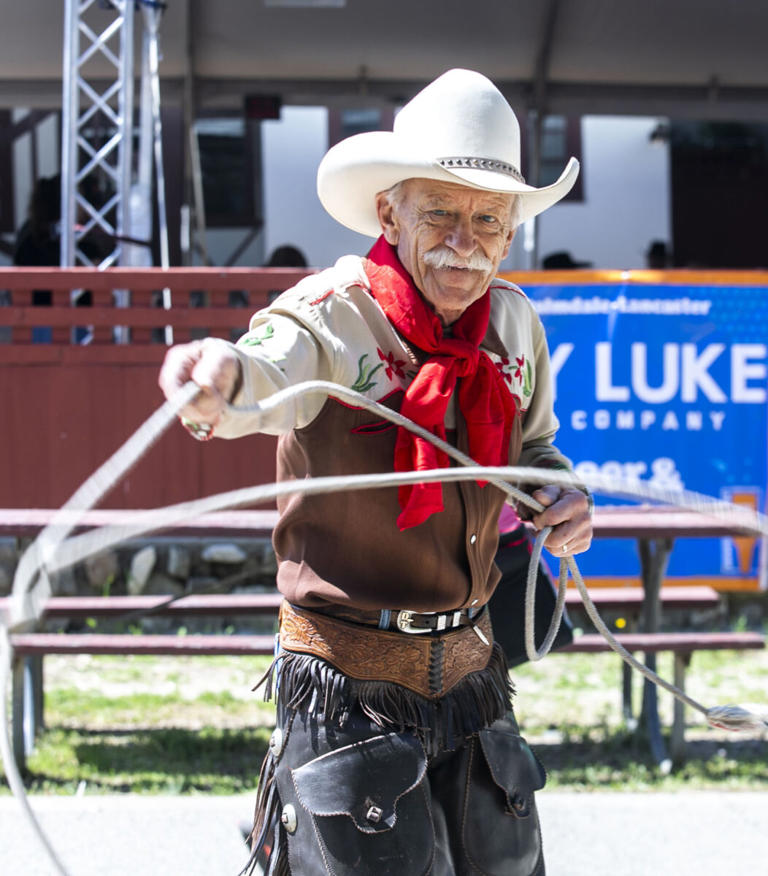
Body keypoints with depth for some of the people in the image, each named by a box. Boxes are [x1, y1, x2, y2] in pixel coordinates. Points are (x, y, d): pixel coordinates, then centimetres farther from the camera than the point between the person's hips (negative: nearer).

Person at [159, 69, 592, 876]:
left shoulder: (514, 326, 3)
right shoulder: (335, 315, -15)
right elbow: (274, 370, -39)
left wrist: (559, 496, -1)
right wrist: (225, 375, -62)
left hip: (469, 679, 6)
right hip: (350, 688, -6)